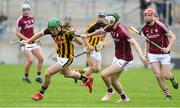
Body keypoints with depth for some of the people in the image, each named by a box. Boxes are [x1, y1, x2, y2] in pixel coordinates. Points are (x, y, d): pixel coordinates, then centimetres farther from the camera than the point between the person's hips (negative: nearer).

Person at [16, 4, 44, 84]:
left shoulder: (32, 19, 10)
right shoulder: (20, 20, -11)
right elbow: (17, 33, -12)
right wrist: (27, 39, -20)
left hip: (33, 42, 7)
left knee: (41, 58, -1)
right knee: (30, 60, -18)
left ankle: (38, 76, 11)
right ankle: (26, 77, 3)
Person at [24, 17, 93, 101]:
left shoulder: (67, 33, -32)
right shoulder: (51, 30, -14)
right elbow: (40, 34, -1)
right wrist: (28, 41, -1)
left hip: (66, 58, -8)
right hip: (59, 56, 8)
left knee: (48, 73, -13)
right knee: (67, 74, 31)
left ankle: (40, 94, 7)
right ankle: (87, 80, 53)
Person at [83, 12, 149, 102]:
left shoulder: (122, 31, -29)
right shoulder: (111, 27, -4)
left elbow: (134, 43, -38)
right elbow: (101, 31, 18)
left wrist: (141, 55, -50)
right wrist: (88, 35, 26)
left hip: (124, 60, -9)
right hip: (117, 57, 9)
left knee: (104, 74, -14)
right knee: (113, 80, 18)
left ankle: (110, 92, 13)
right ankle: (124, 98, 36)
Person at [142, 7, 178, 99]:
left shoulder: (160, 25, -17)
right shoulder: (145, 29, 0)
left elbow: (173, 37, -14)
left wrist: (168, 48, -24)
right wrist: (146, 52, 13)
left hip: (164, 53, -4)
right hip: (153, 54, 4)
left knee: (166, 75, -4)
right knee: (158, 75, -8)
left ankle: (173, 79, 34)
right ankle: (167, 94, 7)